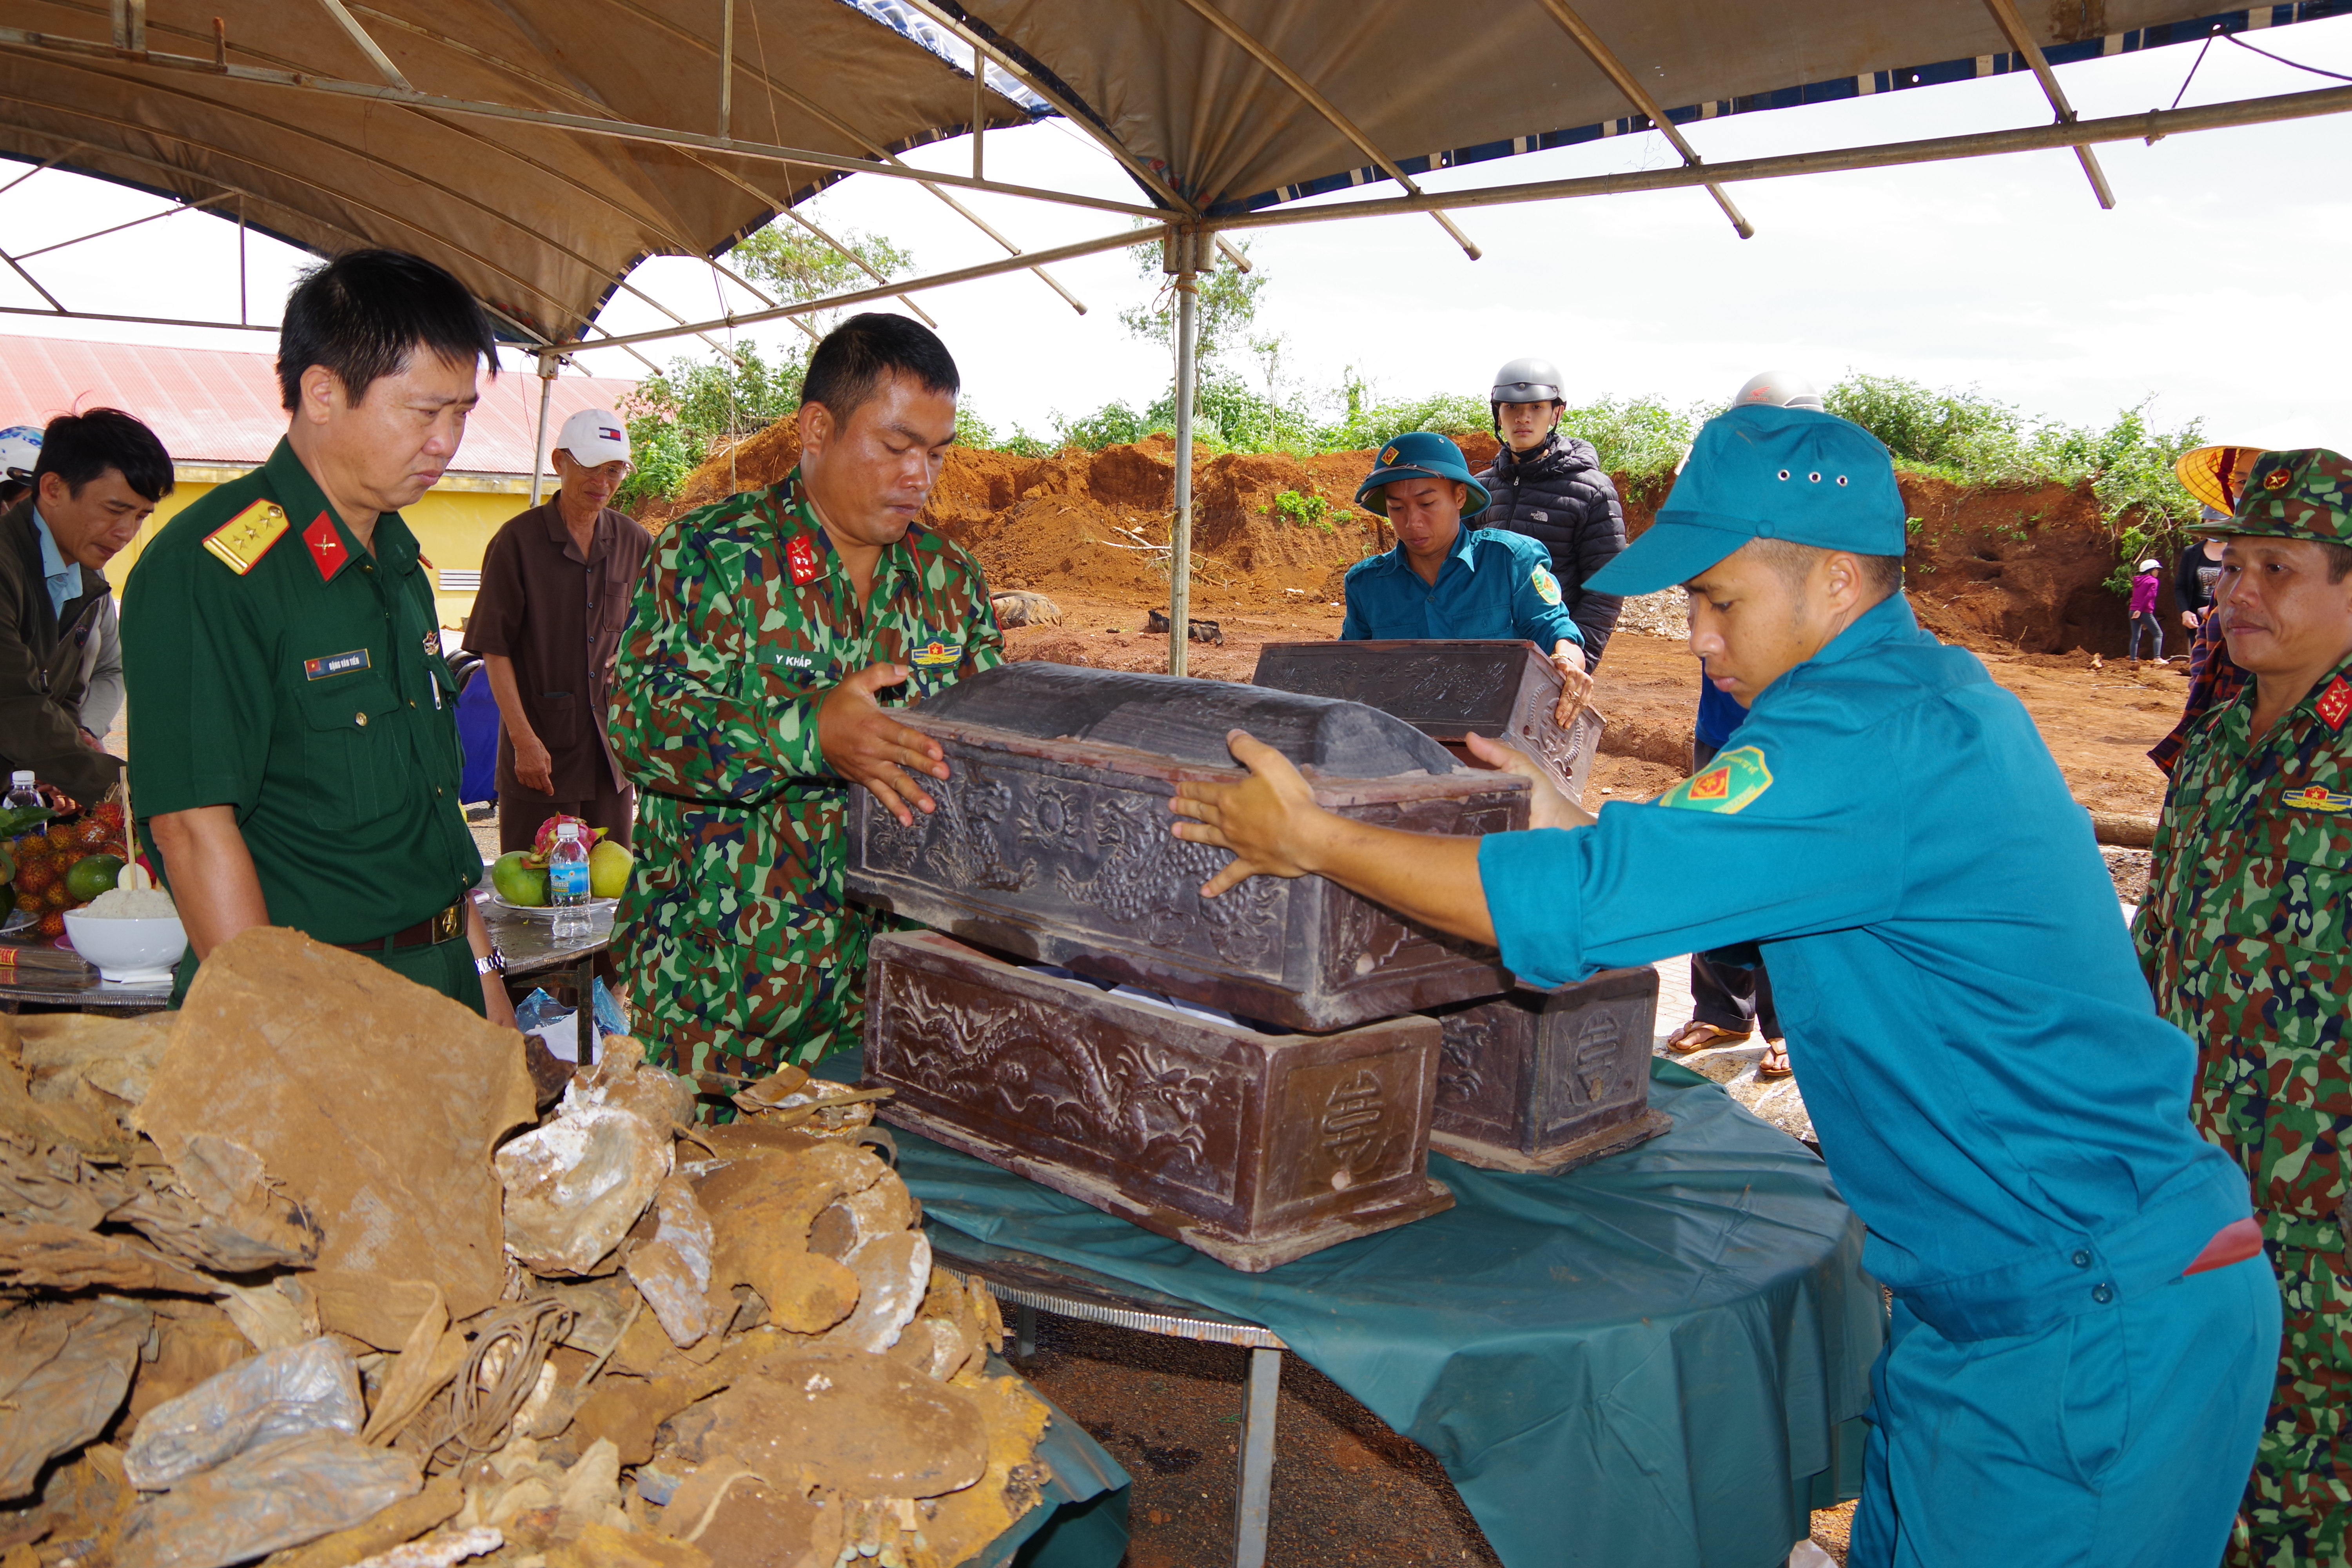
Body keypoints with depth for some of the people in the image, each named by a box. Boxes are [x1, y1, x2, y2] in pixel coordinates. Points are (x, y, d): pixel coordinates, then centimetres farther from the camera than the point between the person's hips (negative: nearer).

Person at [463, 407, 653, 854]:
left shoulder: (635, 543, 7)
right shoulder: (518, 541, -5)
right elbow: (494, 649, -7)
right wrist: (523, 738, -13)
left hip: (612, 744, 4)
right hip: (540, 748, -4)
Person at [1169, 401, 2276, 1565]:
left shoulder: (1870, 738, -24)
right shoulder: (1933, 695, 9)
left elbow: (1578, 908, -28)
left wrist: (1314, 841, -18)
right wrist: (1576, 829, 7)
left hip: (2097, 1325, -9)